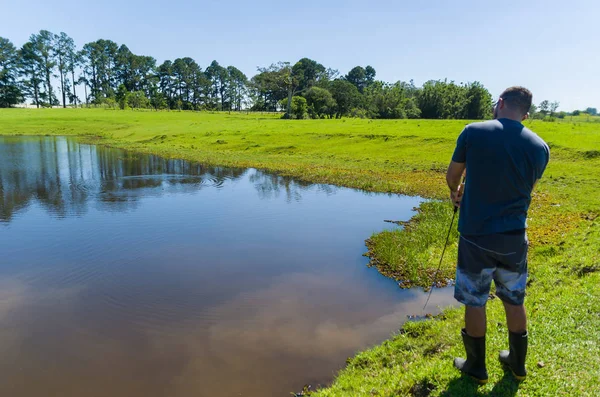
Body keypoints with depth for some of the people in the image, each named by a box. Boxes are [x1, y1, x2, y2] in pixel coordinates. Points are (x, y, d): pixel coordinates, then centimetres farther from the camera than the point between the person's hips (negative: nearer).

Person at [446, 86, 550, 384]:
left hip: (476, 235, -3)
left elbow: (452, 177, -1)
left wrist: (455, 193, 23)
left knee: (474, 301, 12)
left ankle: (476, 366, 28)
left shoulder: (473, 132, -12)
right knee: (514, 300, 20)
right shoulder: (540, 147, -1)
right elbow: (527, 190, 12)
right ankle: (517, 362, 38)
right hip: (514, 237, 4)